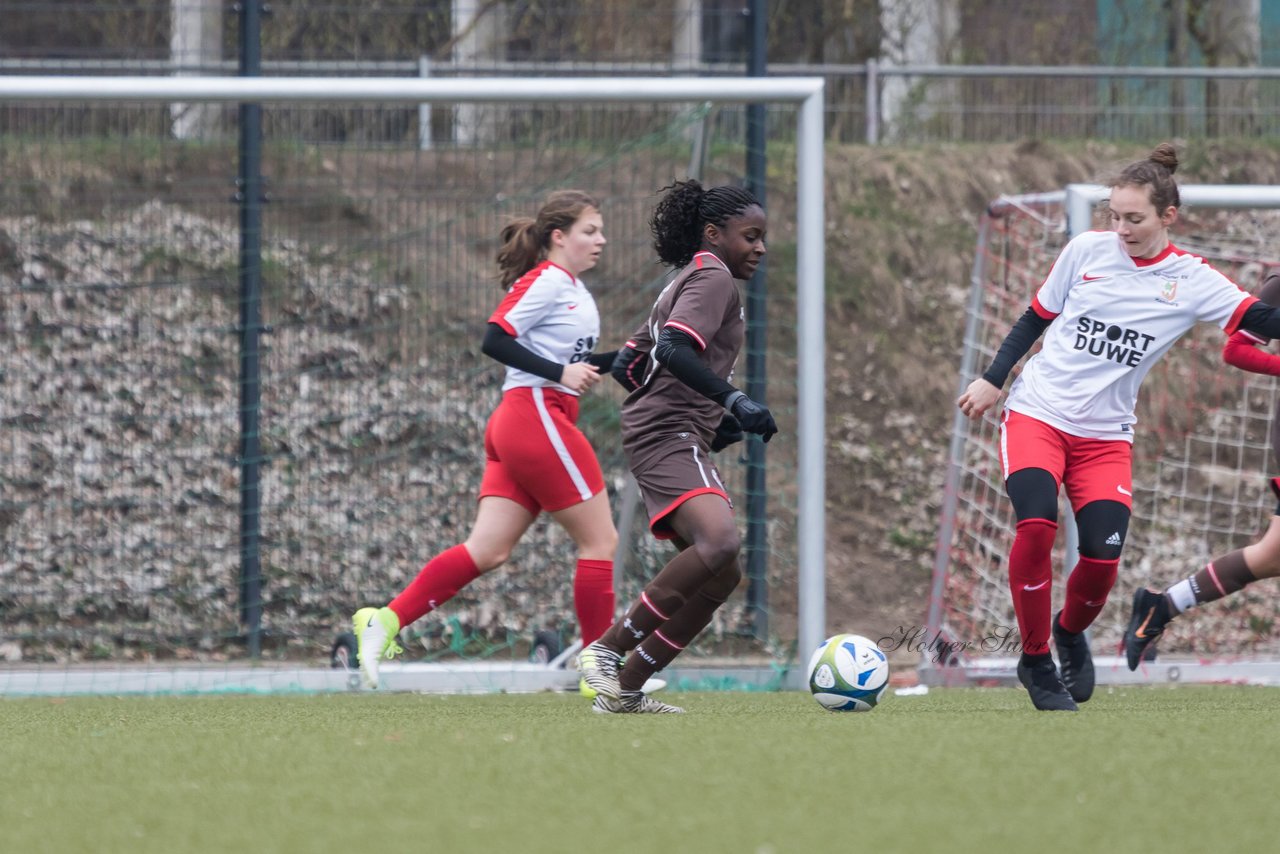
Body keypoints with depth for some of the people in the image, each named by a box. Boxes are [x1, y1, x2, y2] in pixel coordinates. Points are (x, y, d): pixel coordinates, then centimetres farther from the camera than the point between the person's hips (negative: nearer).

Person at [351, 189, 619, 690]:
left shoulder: (572, 289, 21)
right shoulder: (546, 280, -8)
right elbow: (495, 339, -17)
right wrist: (560, 373, -20)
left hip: (515, 425, 10)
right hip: (537, 417, -10)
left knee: (487, 551, 0)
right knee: (600, 539, -4)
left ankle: (385, 621, -6)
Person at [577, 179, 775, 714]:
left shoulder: (683, 284, 26)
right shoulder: (713, 278, -4)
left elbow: (626, 366, 27)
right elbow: (674, 349, -21)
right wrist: (733, 400, -27)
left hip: (676, 442, 11)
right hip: (671, 435, -11)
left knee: (721, 577, 8)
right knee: (719, 541, -32)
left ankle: (625, 689, 7)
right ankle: (606, 650, -27)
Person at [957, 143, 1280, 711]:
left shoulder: (1191, 281, -3)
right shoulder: (1087, 250, -2)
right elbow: (1036, 318, 11)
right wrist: (993, 380, 7)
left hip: (1105, 435, 1)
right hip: (1036, 413, -1)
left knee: (1103, 556, -13)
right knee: (1036, 524, -26)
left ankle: (1071, 632, 24)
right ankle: (1035, 660, -7)